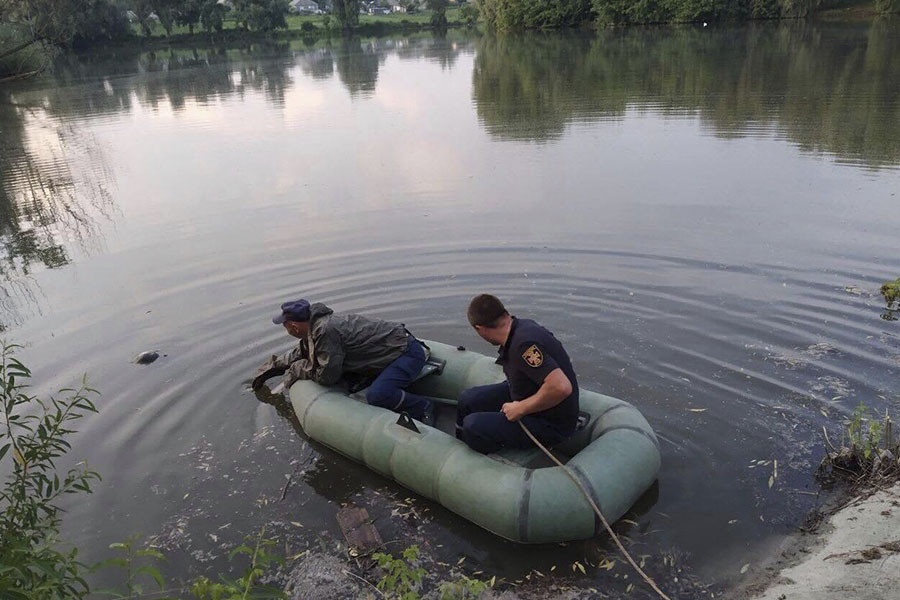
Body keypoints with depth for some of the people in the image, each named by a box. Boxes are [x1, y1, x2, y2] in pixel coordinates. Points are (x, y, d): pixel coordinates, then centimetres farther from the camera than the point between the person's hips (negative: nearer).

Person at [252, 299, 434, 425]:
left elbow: (328, 376, -17)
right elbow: (300, 354, 28)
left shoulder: (325, 331, -23)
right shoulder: (315, 326, 8)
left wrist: (298, 369, 0)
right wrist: (271, 367, 32)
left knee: (377, 395, -30)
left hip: (408, 352, -10)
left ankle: (422, 407, -7)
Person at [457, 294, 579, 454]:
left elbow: (561, 387, -40)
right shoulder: (522, 325, -3)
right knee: (467, 399, 10)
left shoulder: (523, 344, -32)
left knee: (473, 426, -23)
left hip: (551, 424, -10)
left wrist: (520, 409, -26)